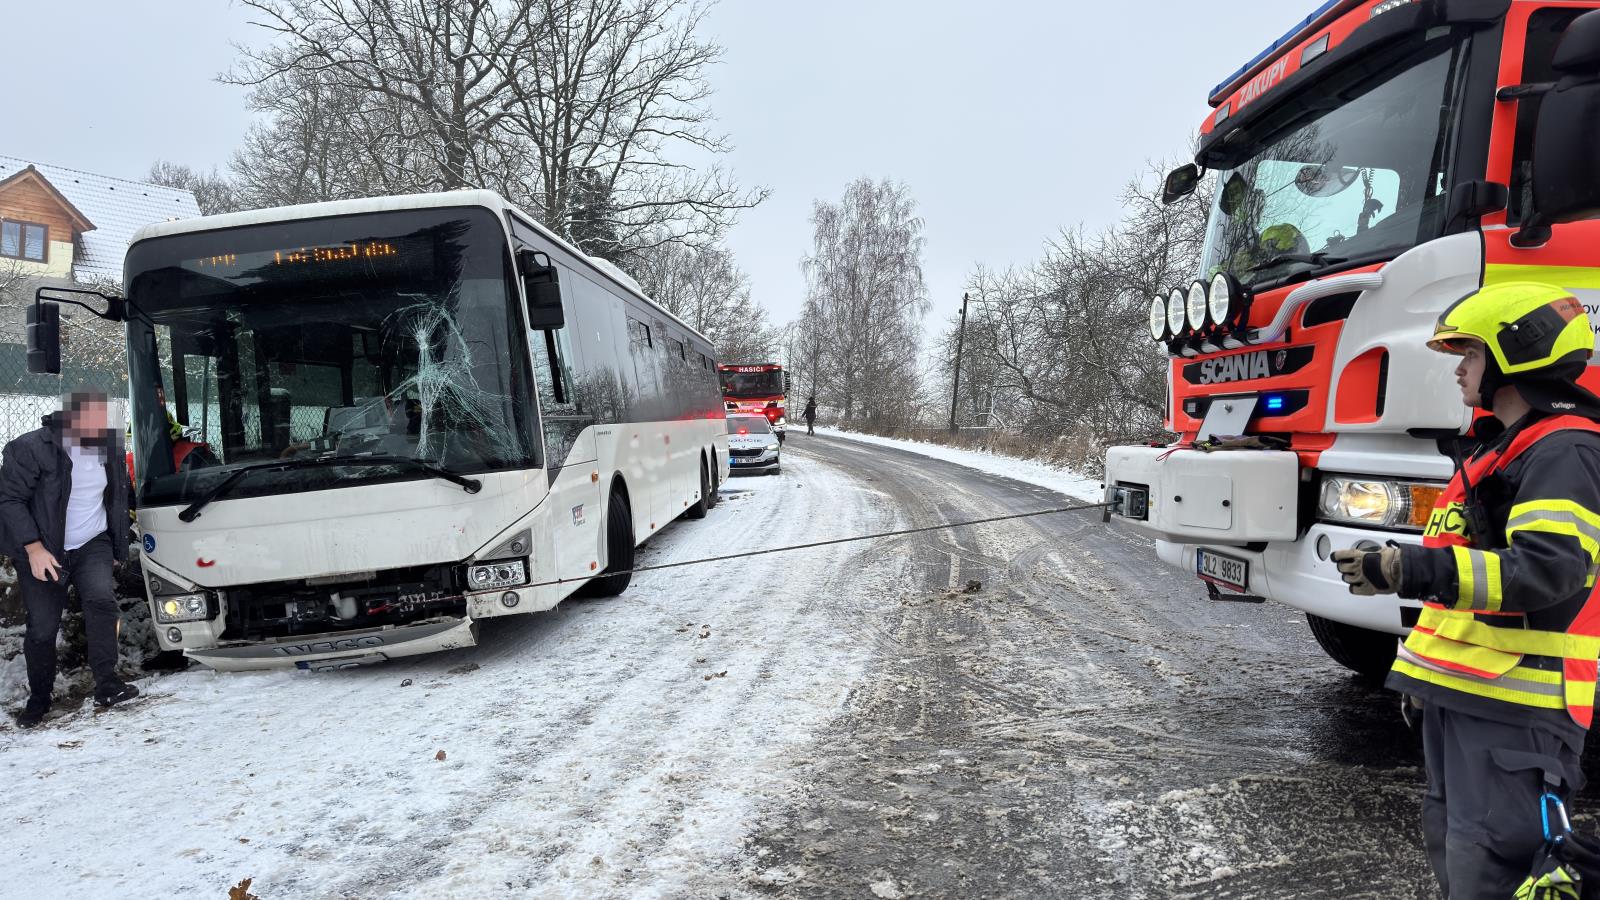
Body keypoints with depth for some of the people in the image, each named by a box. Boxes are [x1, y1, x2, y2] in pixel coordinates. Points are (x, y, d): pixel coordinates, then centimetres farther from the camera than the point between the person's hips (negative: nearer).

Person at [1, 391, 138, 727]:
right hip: (42, 554, -3)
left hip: (92, 546, 3)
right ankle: (39, 698, 23)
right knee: (42, 629, 2)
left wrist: (118, 548, 18)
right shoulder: (31, 448, -15)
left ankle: (106, 684, -17)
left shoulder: (109, 449, 2)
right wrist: (34, 548, -20)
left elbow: (117, 499, 16)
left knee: (101, 599, -23)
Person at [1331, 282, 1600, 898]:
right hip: (1460, 687, 10)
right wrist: (1424, 666, 26)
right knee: (1450, 842, 19)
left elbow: (1549, 569, -29)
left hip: (1513, 699, -10)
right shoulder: (1501, 444, 19)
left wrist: (1412, 570, -41)